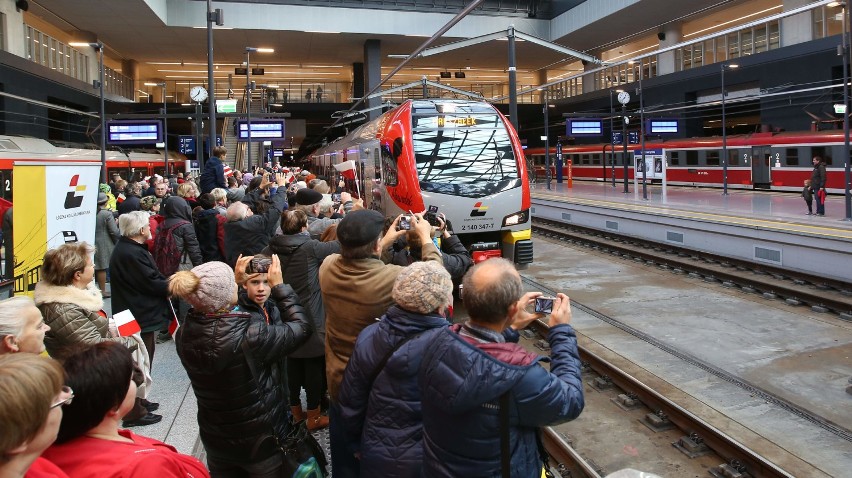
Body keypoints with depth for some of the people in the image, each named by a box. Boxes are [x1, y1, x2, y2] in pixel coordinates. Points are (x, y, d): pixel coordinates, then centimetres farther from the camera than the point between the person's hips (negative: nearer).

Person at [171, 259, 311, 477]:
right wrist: (279, 286, -8)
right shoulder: (251, 335, -33)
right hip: (262, 440, -5)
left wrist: (237, 281, 7)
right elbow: (300, 326, -16)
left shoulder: (184, 334, -15)